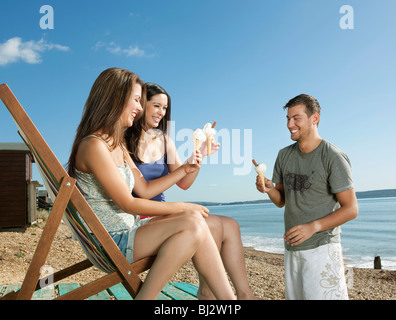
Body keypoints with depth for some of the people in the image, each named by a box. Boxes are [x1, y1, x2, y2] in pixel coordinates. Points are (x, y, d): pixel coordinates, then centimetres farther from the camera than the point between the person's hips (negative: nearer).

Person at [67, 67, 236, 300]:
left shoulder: (118, 145, 15)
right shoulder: (93, 146, -16)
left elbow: (145, 188, 14)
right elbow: (128, 203, -18)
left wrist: (185, 169, 8)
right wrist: (181, 207, -12)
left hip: (129, 229, 9)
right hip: (112, 242, -9)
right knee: (192, 222, -27)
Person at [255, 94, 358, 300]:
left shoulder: (333, 157, -11)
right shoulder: (284, 155, 8)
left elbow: (350, 209, -12)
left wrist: (313, 226, -25)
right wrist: (269, 189, -10)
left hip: (321, 247, -6)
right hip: (292, 247, 6)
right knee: (294, 296, 14)